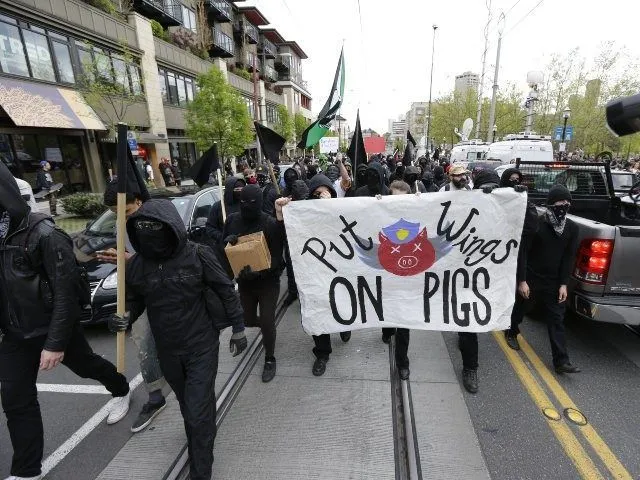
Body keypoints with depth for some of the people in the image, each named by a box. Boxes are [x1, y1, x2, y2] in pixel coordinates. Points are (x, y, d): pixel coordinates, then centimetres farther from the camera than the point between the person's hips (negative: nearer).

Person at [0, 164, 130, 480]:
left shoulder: (44, 235, -22)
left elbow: (65, 292, -22)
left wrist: (55, 342, -22)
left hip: (55, 328, -6)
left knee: (85, 365, 17)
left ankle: (121, 391, 47)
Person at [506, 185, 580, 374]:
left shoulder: (572, 228, 0)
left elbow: (568, 258, 2)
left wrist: (563, 284, -4)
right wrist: (522, 280, -15)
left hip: (553, 282, 3)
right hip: (529, 278, -3)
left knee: (557, 320, 2)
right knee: (519, 308, 17)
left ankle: (561, 361, 8)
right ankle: (512, 332, 45)